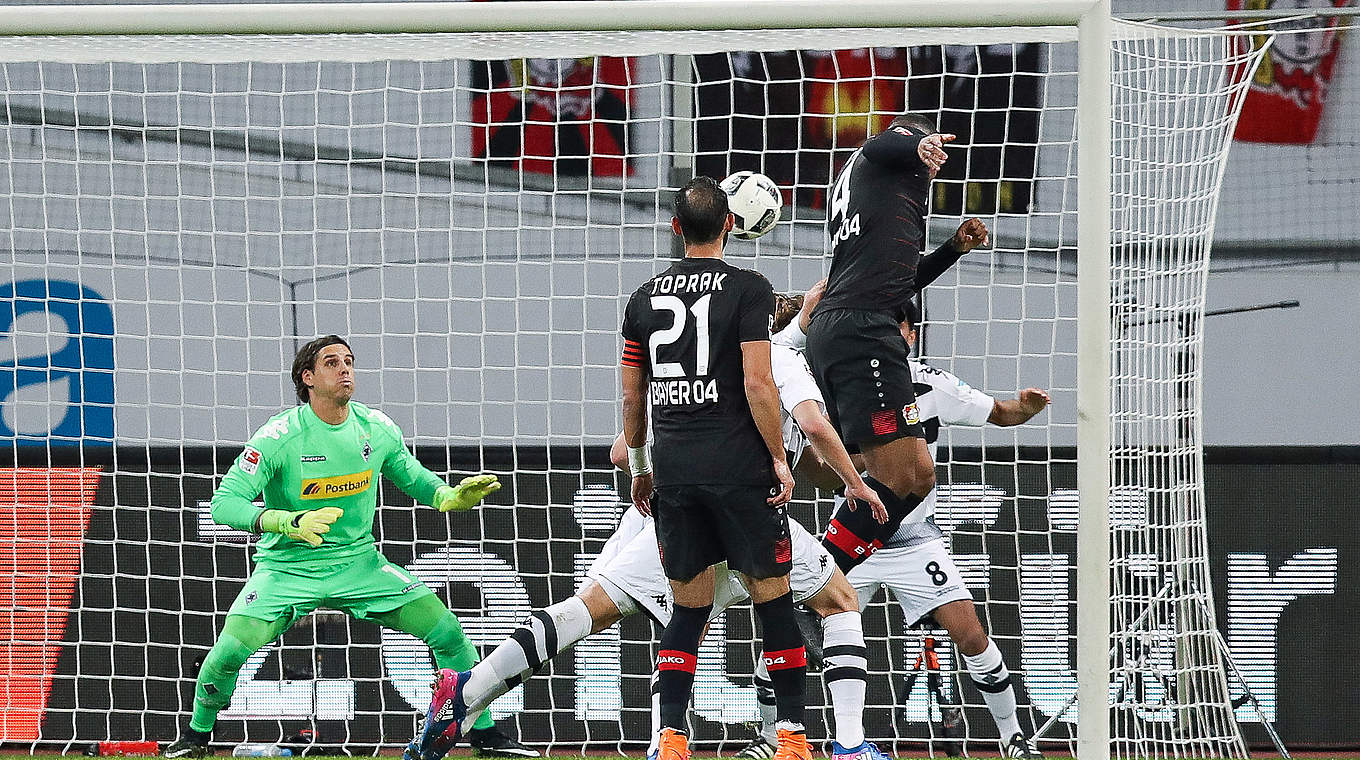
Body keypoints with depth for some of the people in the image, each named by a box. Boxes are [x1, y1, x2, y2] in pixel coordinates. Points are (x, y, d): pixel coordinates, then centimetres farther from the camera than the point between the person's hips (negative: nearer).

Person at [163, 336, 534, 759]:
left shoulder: (377, 429, -4)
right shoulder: (280, 437, -17)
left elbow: (412, 477, 14)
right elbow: (225, 503, -21)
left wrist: (450, 498, -9)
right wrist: (290, 522, -36)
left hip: (359, 562, 3)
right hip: (288, 565, -3)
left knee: (446, 630, -10)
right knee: (231, 651, -23)